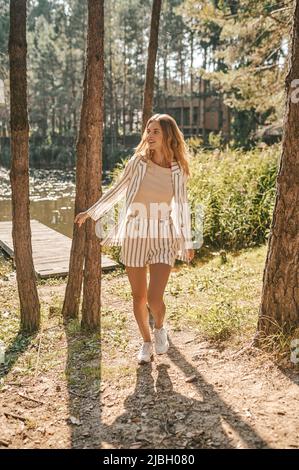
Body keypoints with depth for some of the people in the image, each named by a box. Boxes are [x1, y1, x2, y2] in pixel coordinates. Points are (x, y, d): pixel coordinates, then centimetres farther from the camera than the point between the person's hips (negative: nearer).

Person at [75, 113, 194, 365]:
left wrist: (188, 241, 12)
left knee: (155, 298, -11)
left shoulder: (178, 169, -2)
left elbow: (182, 206, 9)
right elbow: (117, 191, 10)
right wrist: (91, 212, 14)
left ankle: (159, 327, 25)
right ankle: (147, 343, 33)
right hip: (135, 235, 1)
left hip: (164, 238, -1)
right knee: (139, 297, 10)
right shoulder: (138, 161, -3)